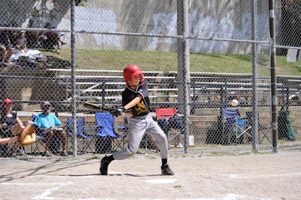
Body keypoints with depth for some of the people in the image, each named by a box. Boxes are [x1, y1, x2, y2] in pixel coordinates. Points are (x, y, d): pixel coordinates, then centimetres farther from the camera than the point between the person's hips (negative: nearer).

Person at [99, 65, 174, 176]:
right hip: (136, 122, -4)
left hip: (148, 118, 4)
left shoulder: (143, 84, -8)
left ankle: (165, 166, 4)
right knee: (131, 150, -10)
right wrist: (121, 113, -39)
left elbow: (138, 98, -26)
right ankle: (106, 160, 6)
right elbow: (129, 114, -15)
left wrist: (124, 108, -37)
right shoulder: (126, 94, -12)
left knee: (162, 138, -10)